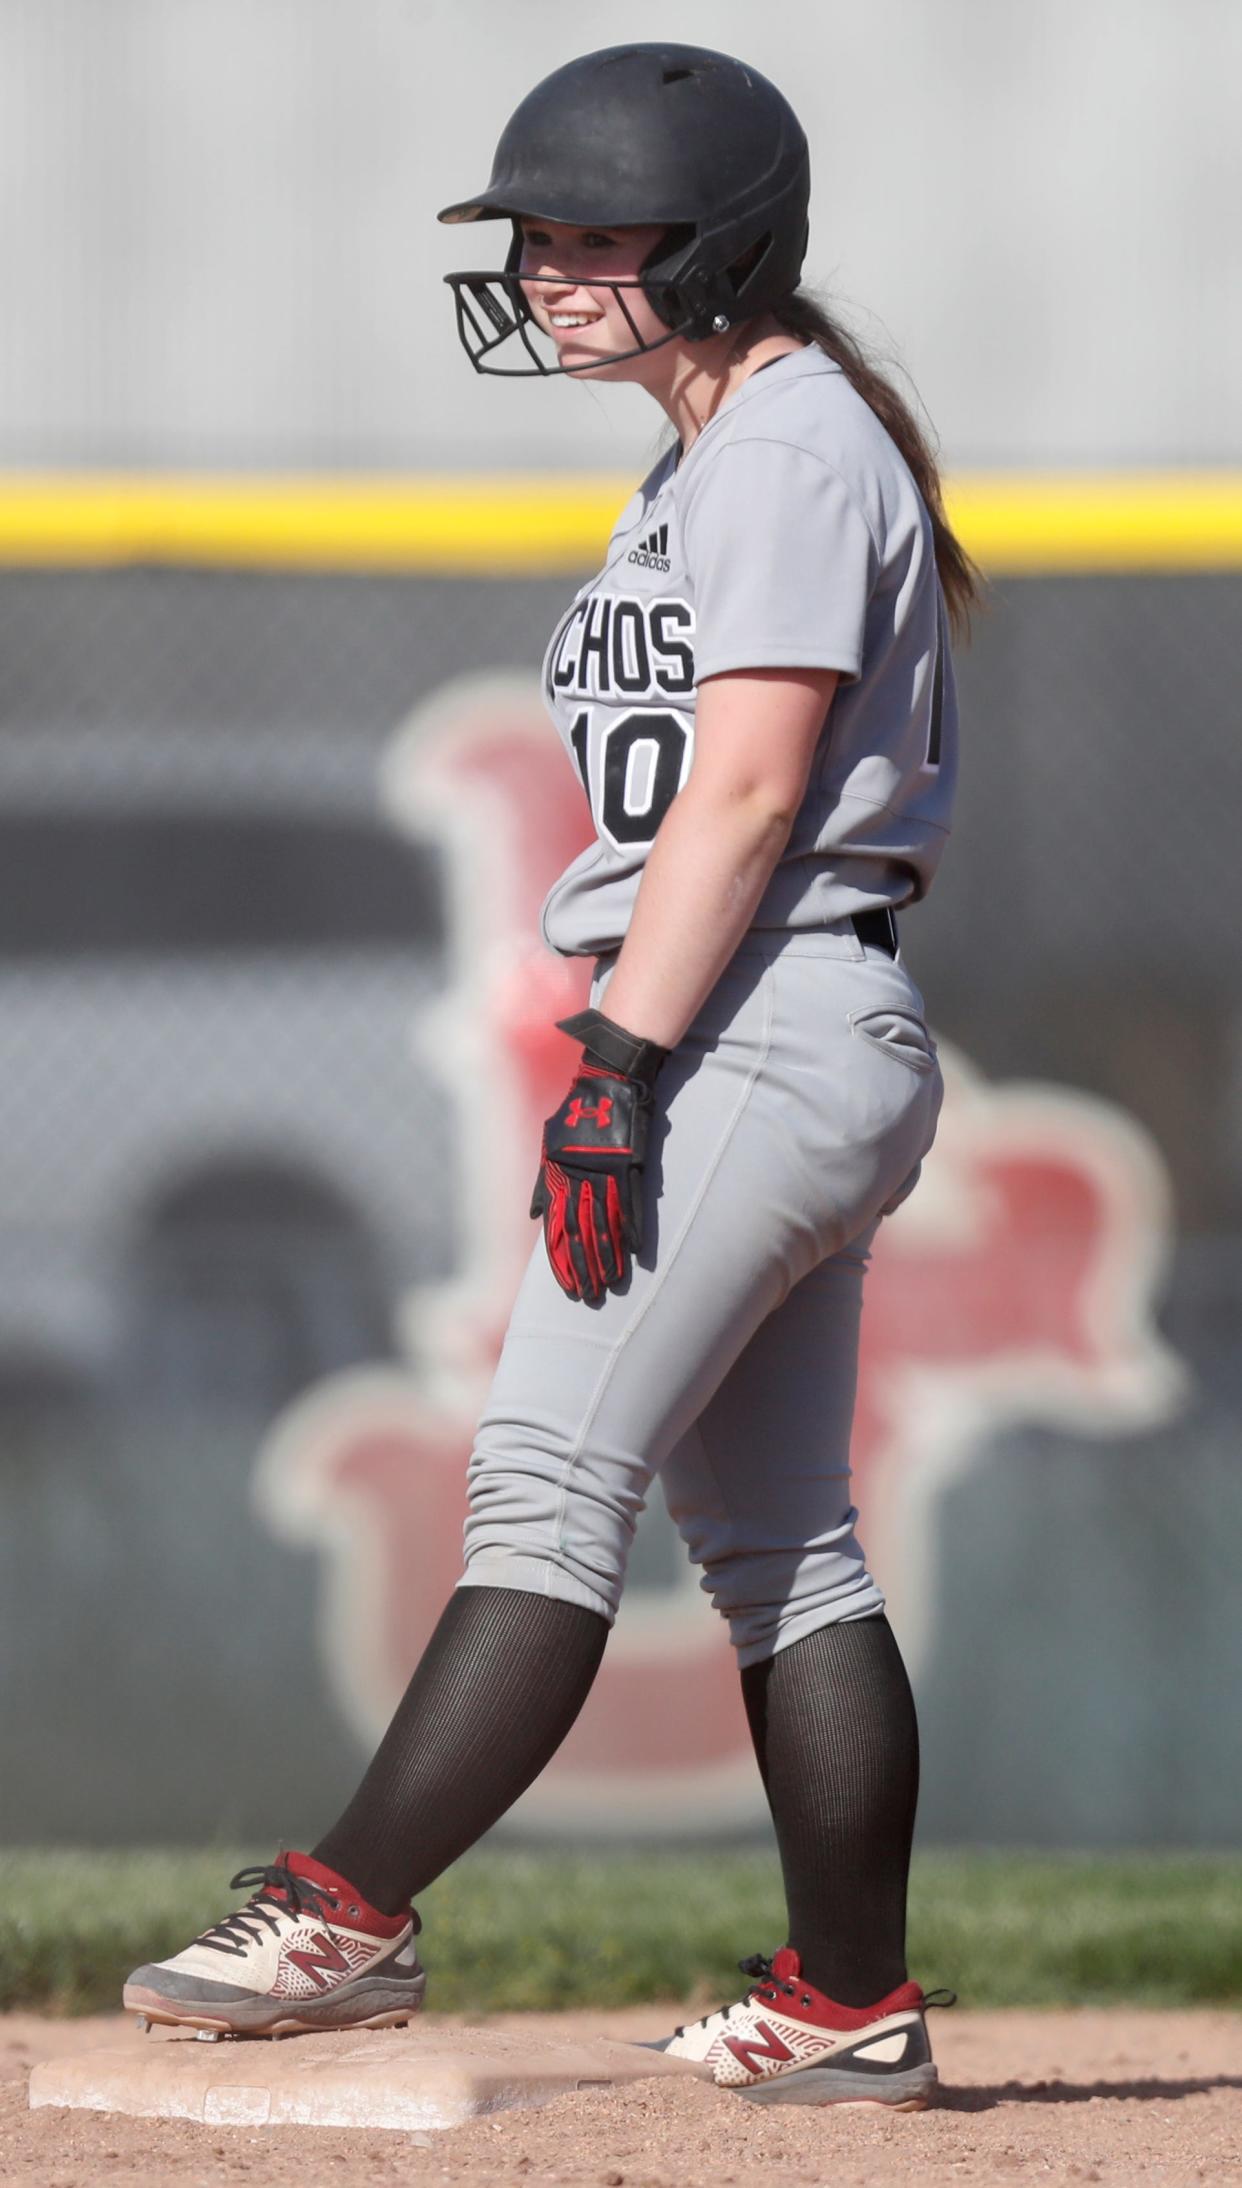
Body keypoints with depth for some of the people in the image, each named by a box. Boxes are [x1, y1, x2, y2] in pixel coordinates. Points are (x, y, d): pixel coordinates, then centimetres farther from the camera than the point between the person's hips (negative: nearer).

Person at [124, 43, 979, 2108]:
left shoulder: (793, 446, -11)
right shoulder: (716, 454, 21)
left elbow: (746, 795, -19)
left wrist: (620, 1059, -22)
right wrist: (629, 1054, 19)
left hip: (766, 1038, -11)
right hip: (786, 1051, 11)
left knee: (550, 1473, -14)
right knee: (775, 1543, 9)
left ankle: (347, 1916, -18)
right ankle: (853, 2006, 10)